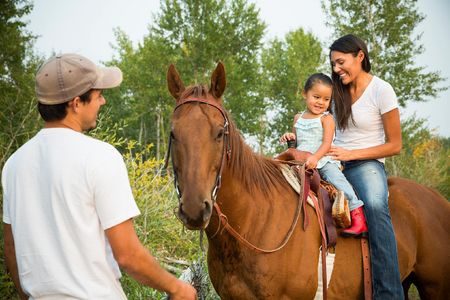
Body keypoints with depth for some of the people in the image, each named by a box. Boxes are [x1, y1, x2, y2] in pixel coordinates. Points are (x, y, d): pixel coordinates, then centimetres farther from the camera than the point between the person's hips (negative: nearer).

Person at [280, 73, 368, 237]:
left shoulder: (326, 119, 0)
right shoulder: (298, 118, 17)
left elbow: (327, 143, -12)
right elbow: (295, 140, 26)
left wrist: (315, 158, -29)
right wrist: (289, 136, 1)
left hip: (324, 161, -6)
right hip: (300, 161, 6)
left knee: (336, 178, -27)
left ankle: (358, 218, -29)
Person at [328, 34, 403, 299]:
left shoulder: (381, 90, -6)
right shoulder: (339, 90, 11)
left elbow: (395, 146, -6)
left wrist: (351, 154, -14)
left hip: (365, 165, -7)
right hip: (334, 161, 7)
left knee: (376, 207, -36)